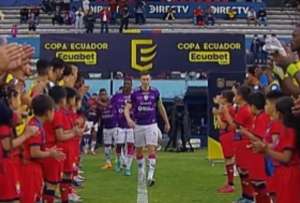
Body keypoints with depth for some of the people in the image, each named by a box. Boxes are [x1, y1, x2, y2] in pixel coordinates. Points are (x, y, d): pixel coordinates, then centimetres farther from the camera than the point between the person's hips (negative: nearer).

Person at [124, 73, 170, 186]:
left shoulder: (155, 92, 1)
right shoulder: (135, 93, -3)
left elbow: (161, 107, 14)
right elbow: (127, 108, -5)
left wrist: (167, 122, 18)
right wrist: (128, 119, -25)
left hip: (152, 125, -1)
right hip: (138, 125, 1)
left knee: (152, 150, -12)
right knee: (139, 151, 12)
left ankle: (150, 176, -17)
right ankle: (141, 172, 32)